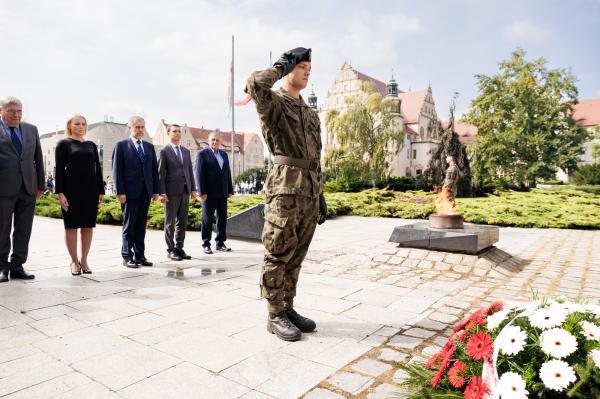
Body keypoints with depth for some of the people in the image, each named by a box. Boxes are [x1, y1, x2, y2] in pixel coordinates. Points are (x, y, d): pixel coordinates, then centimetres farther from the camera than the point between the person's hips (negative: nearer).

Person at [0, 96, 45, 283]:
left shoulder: (31, 130, 13)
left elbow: (38, 158, 14)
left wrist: (40, 184, 10)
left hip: (28, 187, 4)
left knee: (23, 231, 6)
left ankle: (17, 267, 15)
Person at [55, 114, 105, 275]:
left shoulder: (91, 145, 13)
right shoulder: (63, 144, 3)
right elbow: (59, 169, -3)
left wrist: (101, 190, 6)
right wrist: (60, 193, -12)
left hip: (90, 189, 4)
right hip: (71, 189, -3)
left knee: (88, 226, 5)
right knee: (71, 226, 3)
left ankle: (84, 260, 15)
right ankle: (74, 261, 13)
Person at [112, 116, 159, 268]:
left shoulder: (149, 146, 14)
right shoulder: (121, 145, 0)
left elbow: (154, 169, 12)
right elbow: (117, 170, -5)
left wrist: (156, 190, 6)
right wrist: (120, 192, -12)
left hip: (146, 192, 4)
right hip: (130, 192, -4)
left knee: (141, 226, 9)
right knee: (129, 225, 2)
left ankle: (140, 255, 15)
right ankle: (127, 256, 11)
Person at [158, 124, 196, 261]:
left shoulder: (186, 151, 15)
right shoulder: (164, 151, -2)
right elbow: (161, 173, -6)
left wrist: (193, 189, 9)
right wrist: (162, 193, -12)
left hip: (185, 191, 6)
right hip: (172, 192, -5)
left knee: (182, 221, 8)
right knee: (170, 222, 2)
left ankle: (179, 248, 17)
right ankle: (171, 250, 10)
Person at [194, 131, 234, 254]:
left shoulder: (224, 155, 16)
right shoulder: (202, 154, -1)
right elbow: (199, 174, -7)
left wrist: (230, 190, 11)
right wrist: (202, 192, -14)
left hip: (222, 193, 6)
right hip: (209, 194, -5)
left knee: (222, 219, 8)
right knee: (207, 219, 2)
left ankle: (220, 243, 16)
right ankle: (206, 244, 10)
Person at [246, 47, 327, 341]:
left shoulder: (310, 113, 23)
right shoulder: (274, 103, 1)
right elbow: (255, 84, -24)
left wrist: (320, 194, 17)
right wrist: (279, 68, -3)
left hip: (309, 190, 8)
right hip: (286, 187, -7)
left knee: (296, 256, 12)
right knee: (278, 254, -1)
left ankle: (287, 308, 23)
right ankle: (275, 316, 10)